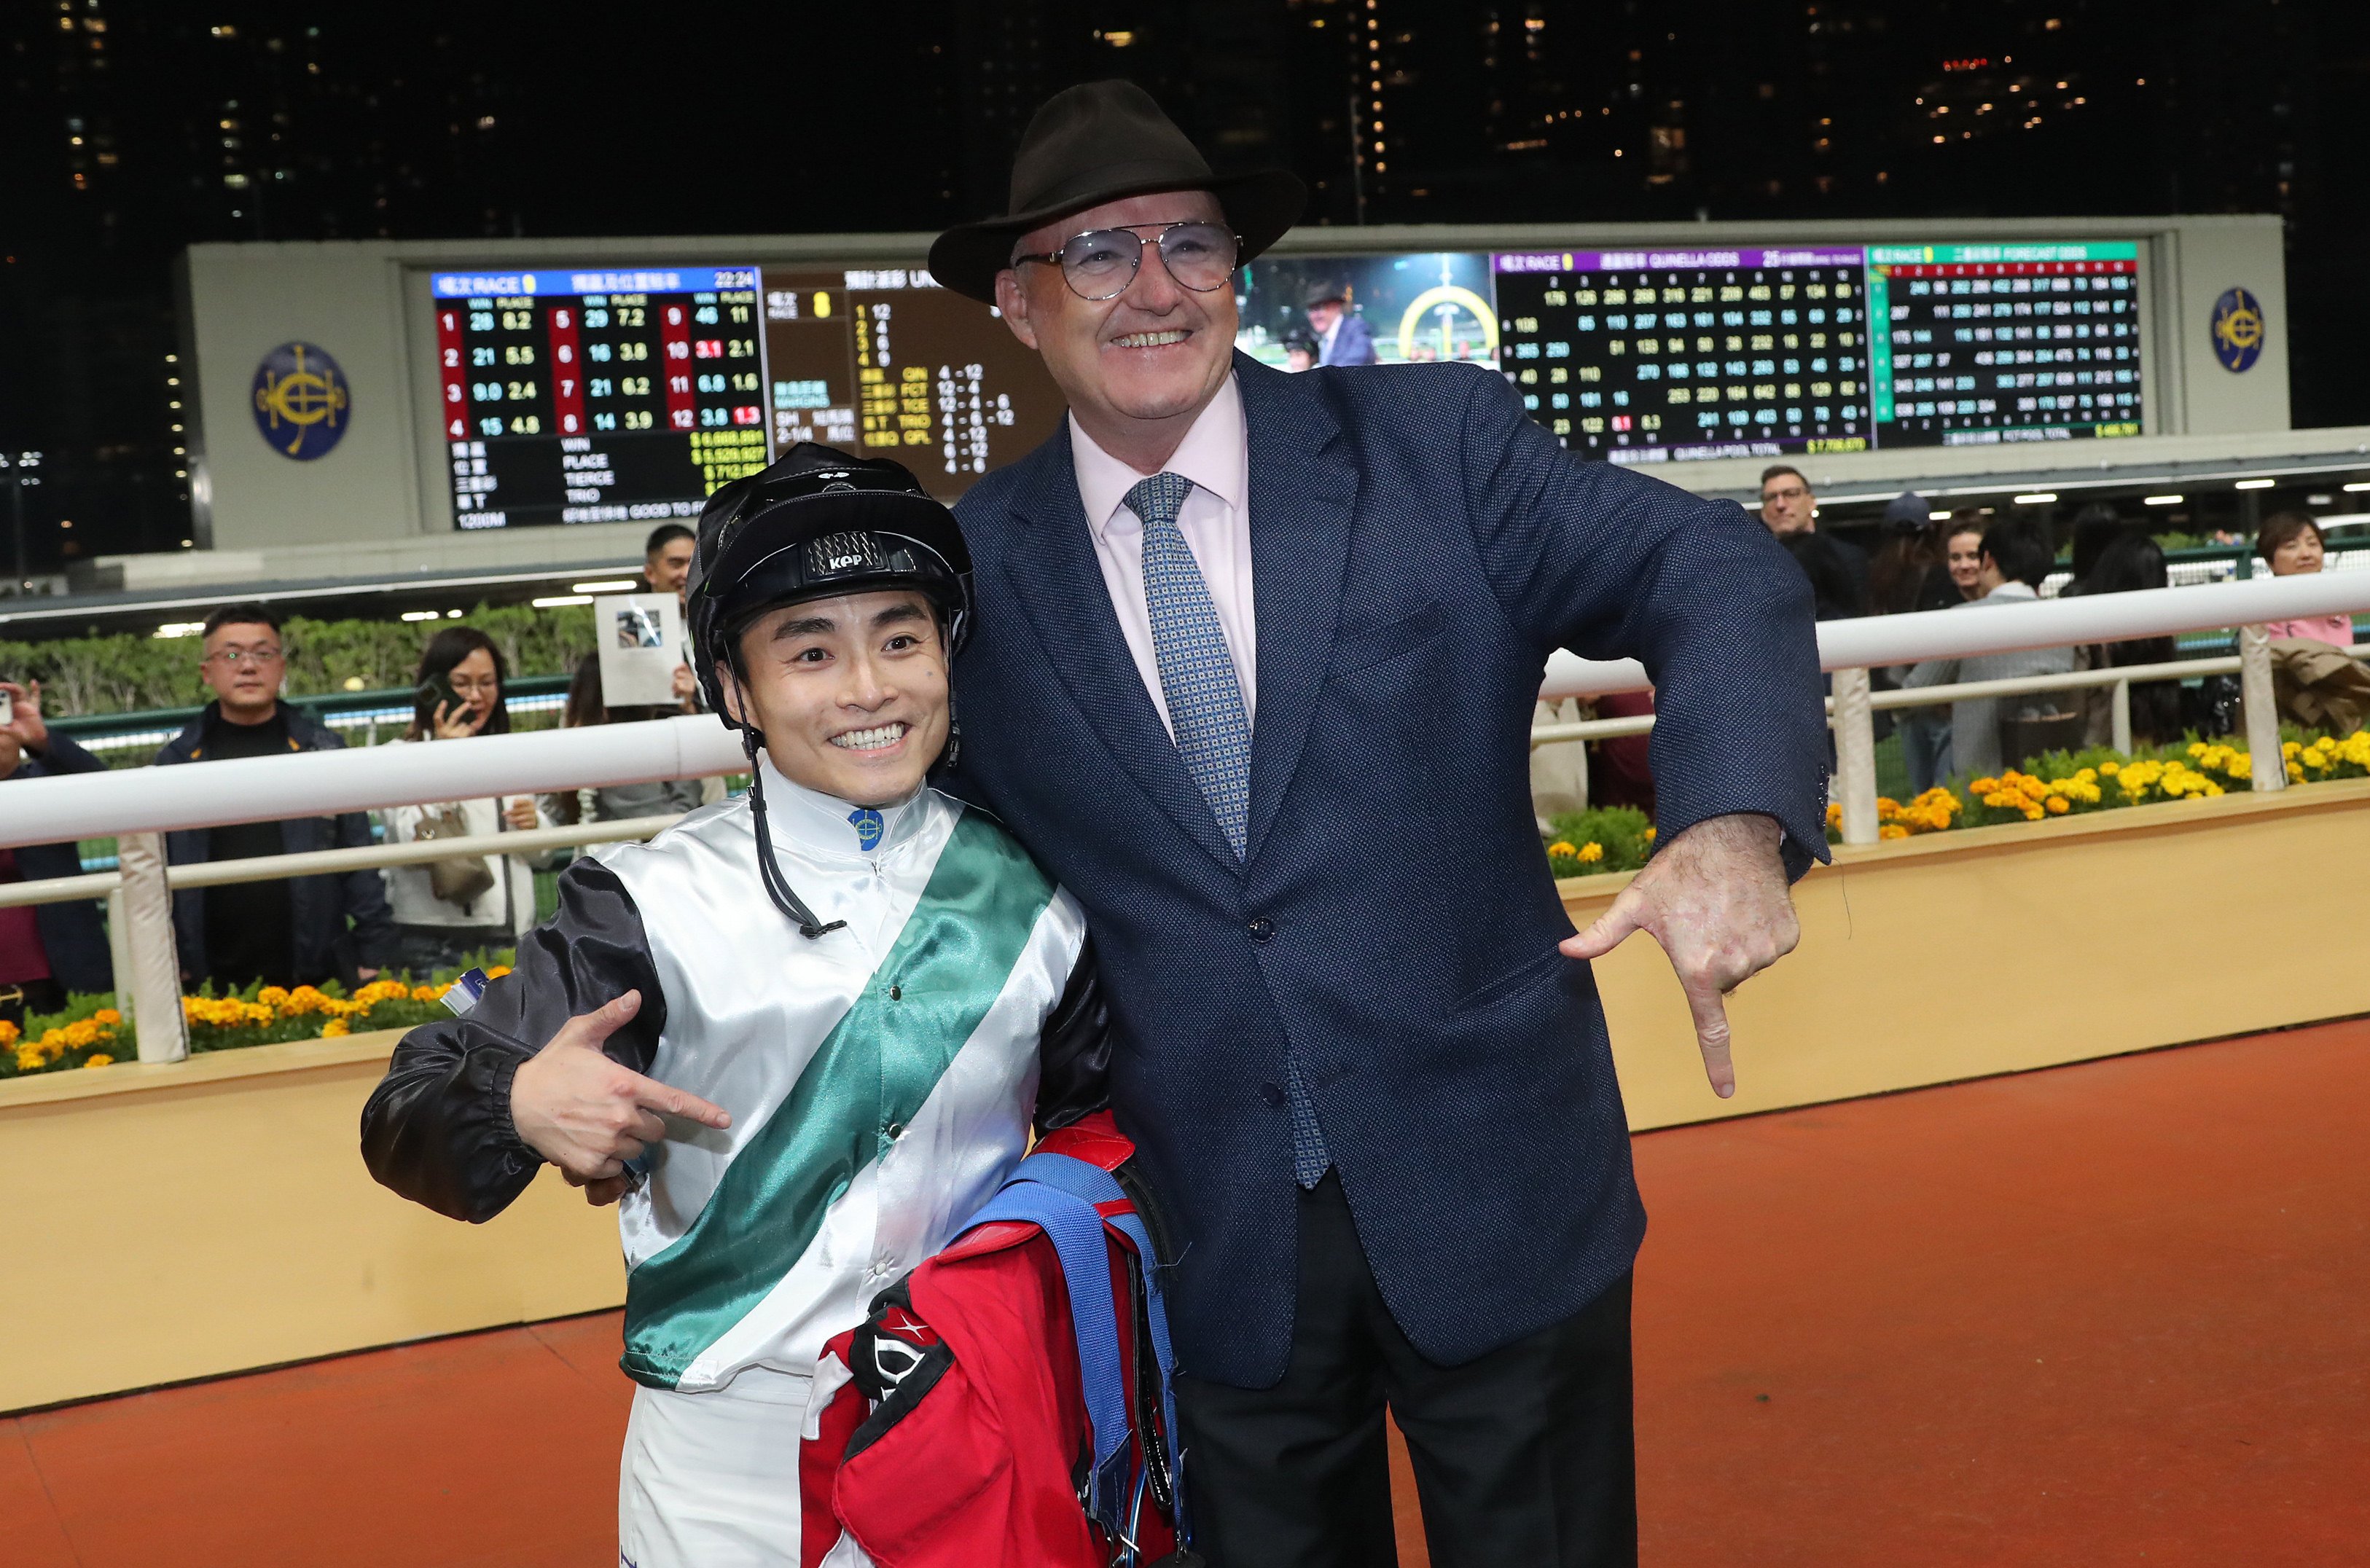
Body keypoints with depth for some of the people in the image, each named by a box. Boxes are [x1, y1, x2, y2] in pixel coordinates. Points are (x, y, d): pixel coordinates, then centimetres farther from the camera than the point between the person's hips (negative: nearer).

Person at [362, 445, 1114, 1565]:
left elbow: (1097, 1127, 13)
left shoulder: (1035, 903, 0)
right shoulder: (652, 909, -7)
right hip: (729, 1475, -2)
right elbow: (409, 1118, -8)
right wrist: (519, 1110, -29)